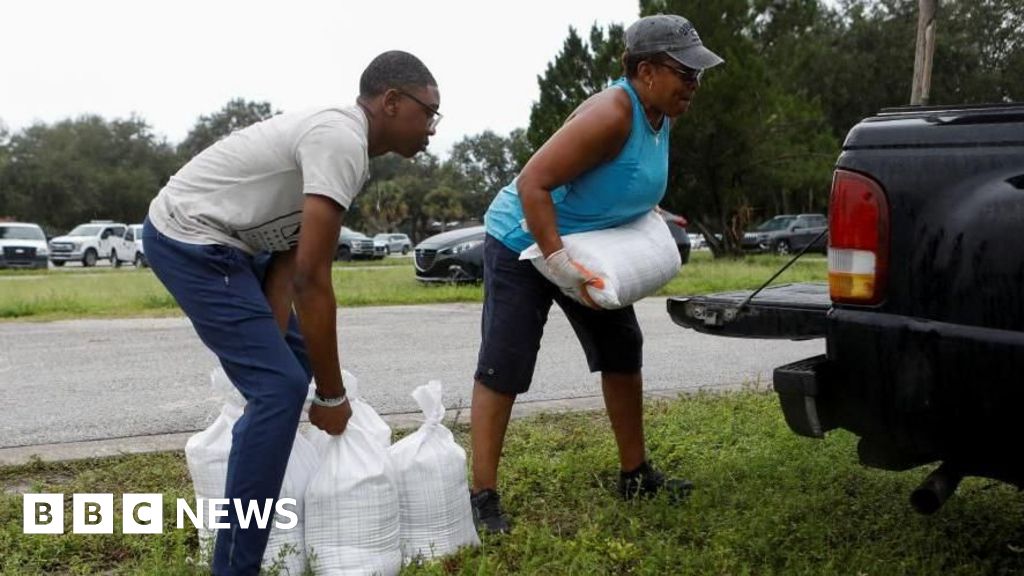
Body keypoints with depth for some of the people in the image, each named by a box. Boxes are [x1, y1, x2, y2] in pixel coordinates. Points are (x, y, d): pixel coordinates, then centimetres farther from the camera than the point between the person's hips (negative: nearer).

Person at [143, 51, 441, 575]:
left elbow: (289, 260, 6)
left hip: (227, 241, 11)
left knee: (297, 362, 18)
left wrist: (276, 345, -1)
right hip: (191, 241, -11)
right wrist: (331, 395, -18)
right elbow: (312, 279, -26)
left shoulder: (338, 137, 9)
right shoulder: (341, 142, -23)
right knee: (280, 387, -14)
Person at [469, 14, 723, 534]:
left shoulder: (661, 117, -1)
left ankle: (635, 475, 23)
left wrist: (648, 217, 3)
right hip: (524, 242, -9)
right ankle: (483, 496, -2)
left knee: (622, 352, 11)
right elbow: (532, 183, -32)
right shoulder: (611, 114, -28)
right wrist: (556, 260, -37)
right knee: (502, 370, -8)